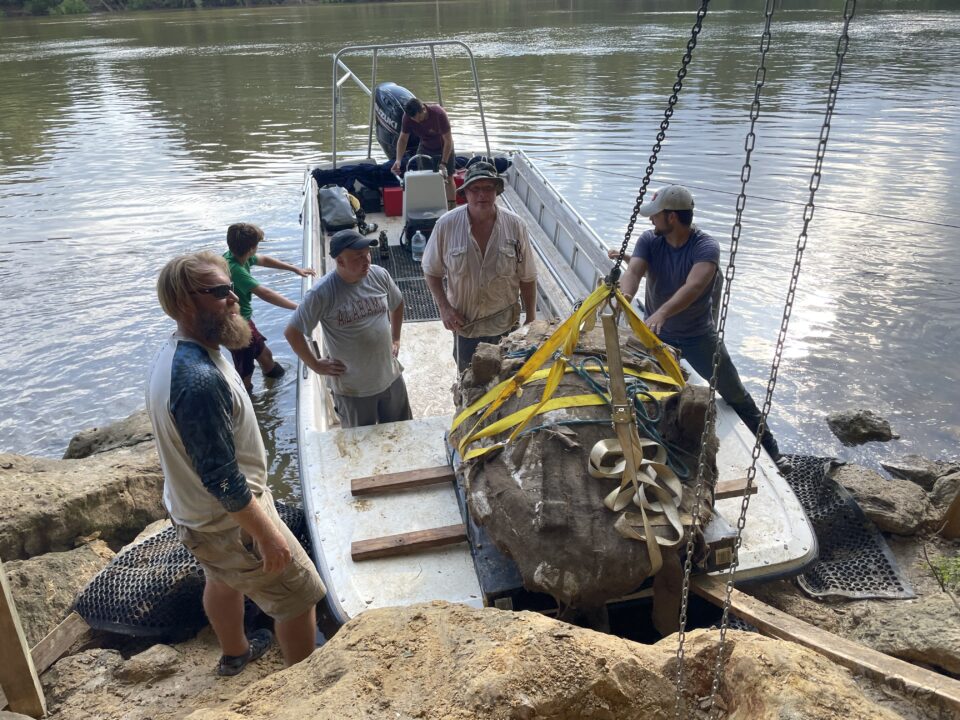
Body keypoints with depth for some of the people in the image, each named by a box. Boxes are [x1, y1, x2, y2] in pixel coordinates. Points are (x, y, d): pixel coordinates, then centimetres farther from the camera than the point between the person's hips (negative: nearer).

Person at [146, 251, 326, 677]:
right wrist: (268, 536, -22)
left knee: (223, 581, 32)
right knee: (300, 598, 7)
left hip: (195, 512, 10)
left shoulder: (177, 353, -3)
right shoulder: (199, 379, -36)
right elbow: (222, 479, -31)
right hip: (228, 521, -10)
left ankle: (235, 653, 57)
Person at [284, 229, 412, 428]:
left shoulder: (379, 275, -8)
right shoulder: (322, 293, -23)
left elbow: (397, 304, 14)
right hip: (352, 389, -4)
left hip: (391, 377, 4)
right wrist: (316, 365, -9)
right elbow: (292, 332, -13)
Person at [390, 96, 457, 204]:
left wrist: (443, 163, -35)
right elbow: (402, 139, -16)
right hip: (425, 147, 4)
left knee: (448, 178, -2)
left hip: (444, 147, -4)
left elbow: (448, 140, -30)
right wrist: (398, 160, -30)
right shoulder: (407, 117, -25)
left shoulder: (438, 113, -36)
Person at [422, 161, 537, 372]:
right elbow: (432, 271, -3)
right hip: (464, 323, 0)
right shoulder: (446, 225, -16)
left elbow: (527, 278, -5)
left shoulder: (515, 225, -14)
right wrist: (444, 307, -14)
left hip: (506, 324, 0)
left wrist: (531, 320, -1)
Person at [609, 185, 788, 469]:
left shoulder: (706, 247, -24)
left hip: (698, 336, -2)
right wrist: (625, 296, -51)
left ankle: (770, 448, 26)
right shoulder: (649, 241, -11)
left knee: (736, 395, 9)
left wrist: (662, 312, -58)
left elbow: (693, 286, -41)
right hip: (656, 334, 3)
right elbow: (634, 271, -28)